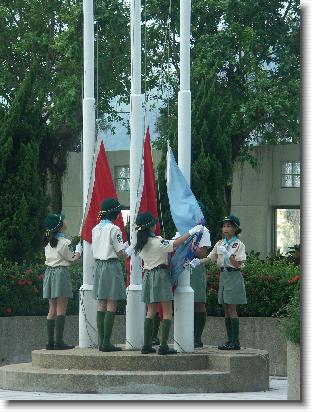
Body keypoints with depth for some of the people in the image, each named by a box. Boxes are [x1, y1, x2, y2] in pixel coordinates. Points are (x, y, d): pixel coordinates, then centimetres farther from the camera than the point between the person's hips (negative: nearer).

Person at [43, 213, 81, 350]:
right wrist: (78, 251, 17)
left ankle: (50, 341, 7)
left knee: (52, 310, 9)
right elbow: (72, 259, 0)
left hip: (49, 272, 7)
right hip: (61, 272, -7)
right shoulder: (63, 242, -11)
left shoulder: (48, 241, 10)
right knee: (61, 310, -5)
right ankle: (59, 341, -9)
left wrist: (72, 254, 19)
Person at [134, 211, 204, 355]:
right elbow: (175, 243, -17)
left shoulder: (141, 244, 6)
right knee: (167, 311, -2)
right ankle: (163, 346, -9)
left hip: (148, 275, 7)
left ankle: (147, 345, 7)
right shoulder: (157, 241, -15)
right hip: (161, 275, -7)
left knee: (151, 311, 12)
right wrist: (191, 232, -11)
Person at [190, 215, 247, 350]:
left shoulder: (239, 244, -6)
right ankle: (230, 340, 11)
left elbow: (238, 264, -13)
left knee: (232, 309, -8)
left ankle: (235, 341, -6)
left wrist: (227, 255, -26)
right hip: (223, 275, 6)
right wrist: (198, 261, -9)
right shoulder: (220, 244, 11)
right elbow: (210, 258, 8)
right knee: (226, 310, 7)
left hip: (234, 276, -6)